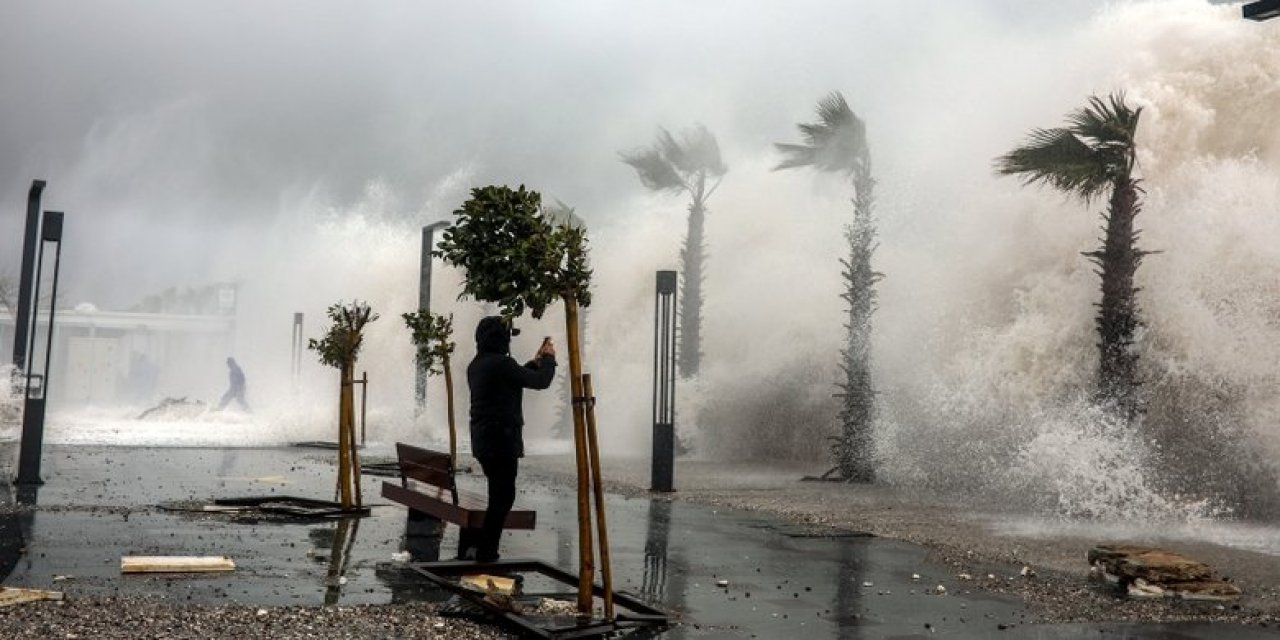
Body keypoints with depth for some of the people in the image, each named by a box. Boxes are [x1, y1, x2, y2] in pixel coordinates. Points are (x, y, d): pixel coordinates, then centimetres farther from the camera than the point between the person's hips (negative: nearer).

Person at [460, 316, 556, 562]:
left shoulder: (475, 366, 13)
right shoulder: (501, 363, -16)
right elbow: (540, 381, -9)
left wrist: (535, 361, 24)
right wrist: (549, 358, 8)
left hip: (481, 439, 9)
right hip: (502, 439, -9)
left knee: (499, 495, 18)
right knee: (502, 497, -3)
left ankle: (468, 548, 21)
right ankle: (485, 554, -1)